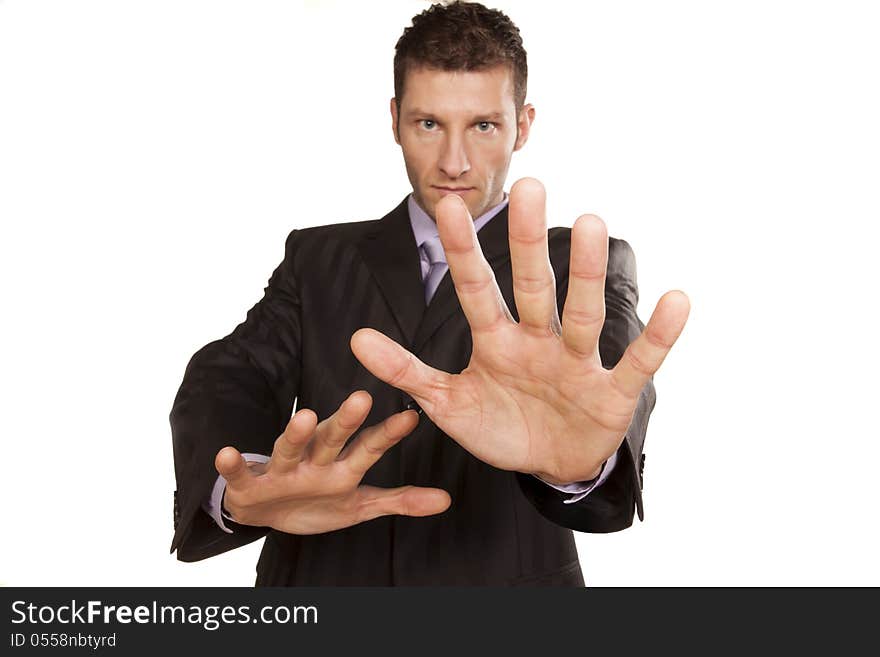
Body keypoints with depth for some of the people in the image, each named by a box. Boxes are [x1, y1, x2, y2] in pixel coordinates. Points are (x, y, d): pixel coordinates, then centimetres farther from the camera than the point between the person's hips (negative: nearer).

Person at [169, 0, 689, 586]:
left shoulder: (580, 269, -3)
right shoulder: (318, 258, 5)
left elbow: (613, 369, -23)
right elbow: (229, 378, -9)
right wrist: (247, 481, -32)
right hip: (322, 580, 2)